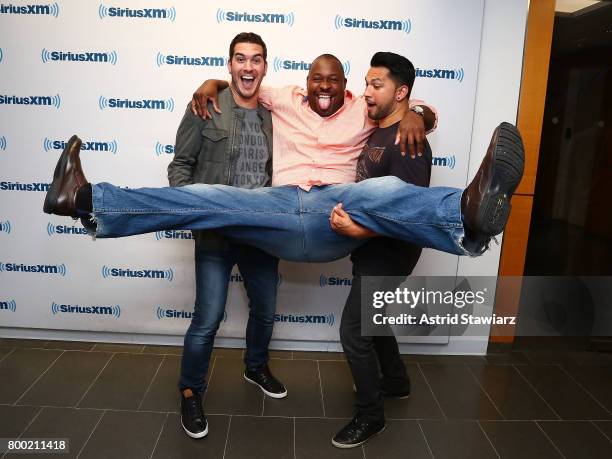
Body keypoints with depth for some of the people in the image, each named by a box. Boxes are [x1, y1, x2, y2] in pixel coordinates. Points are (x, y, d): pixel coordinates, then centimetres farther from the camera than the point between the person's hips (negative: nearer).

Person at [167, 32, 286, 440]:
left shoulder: (274, 115, 5)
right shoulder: (204, 109, -5)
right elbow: (180, 166, -3)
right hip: (217, 234, -4)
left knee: (265, 311, 18)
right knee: (208, 320, -2)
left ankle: (256, 367, 46)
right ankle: (191, 392, 24)